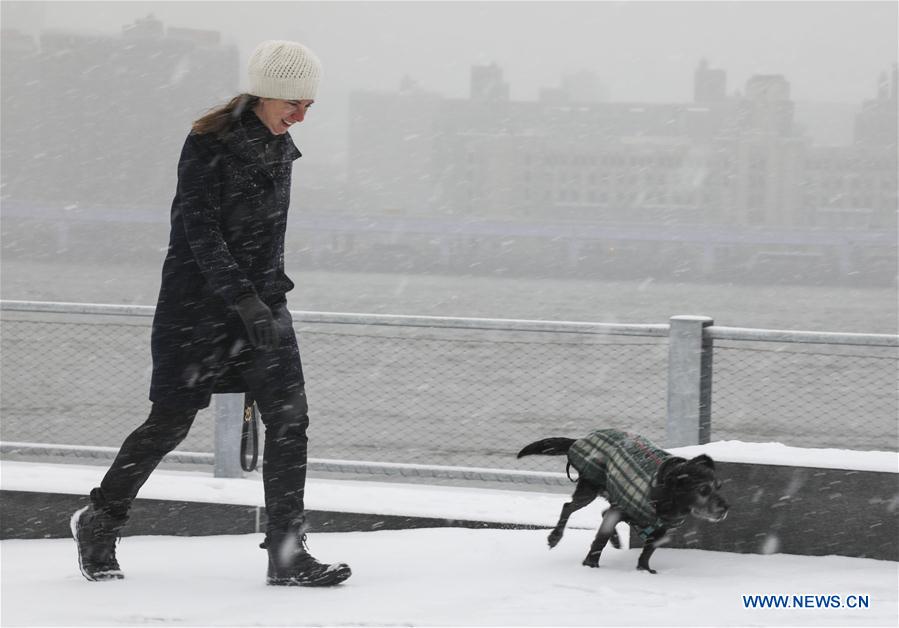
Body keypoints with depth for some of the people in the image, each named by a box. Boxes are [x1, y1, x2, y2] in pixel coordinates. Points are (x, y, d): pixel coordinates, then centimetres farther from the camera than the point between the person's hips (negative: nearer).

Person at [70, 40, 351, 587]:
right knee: (171, 421, -1)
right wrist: (244, 301, -26)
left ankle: (288, 553, -4)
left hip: (262, 300, 6)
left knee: (289, 417, -6)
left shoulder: (280, 148, 9)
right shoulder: (210, 143, -14)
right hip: (198, 303, -6)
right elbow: (199, 232, -19)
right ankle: (99, 524, 20)